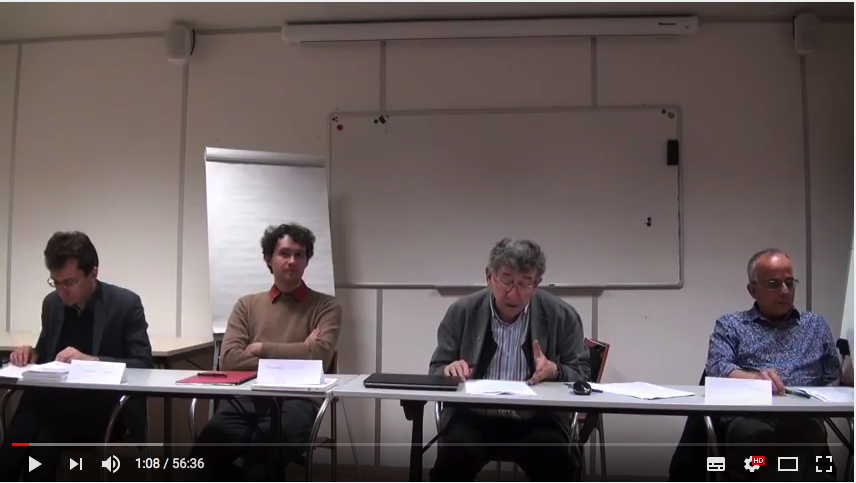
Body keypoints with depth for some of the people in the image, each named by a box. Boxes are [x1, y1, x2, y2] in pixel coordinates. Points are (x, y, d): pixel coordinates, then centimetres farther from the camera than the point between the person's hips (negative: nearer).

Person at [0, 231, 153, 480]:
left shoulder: (126, 303, -7)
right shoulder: (52, 303, 9)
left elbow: (143, 364, -11)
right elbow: (44, 355, 19)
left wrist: (91, 360, -25)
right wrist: (31, 354, -5)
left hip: (108, 407, -4)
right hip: (57, 400, 4)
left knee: (46, 433, -32)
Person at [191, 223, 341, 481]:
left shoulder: (326, 307, 12)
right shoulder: (247, 305, 20)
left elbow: (319, 356, -6)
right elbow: (229, 359, 4)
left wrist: (261, 348, 0)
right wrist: (292, 358, -3)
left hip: (297, 399, -2)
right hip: (246, 397, 3)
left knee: (266, 447, -36)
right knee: (206, 450, -28)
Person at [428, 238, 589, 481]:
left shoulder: (562, 316, 1)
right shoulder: (462, 312, 3)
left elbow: (582, 374, 8)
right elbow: (435, 370, 9)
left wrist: (555, 371, -15)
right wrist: (449, 370, -15)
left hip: (536, 421, 0)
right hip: (472, 417, 0)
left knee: (559, 462, -28)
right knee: (453, 459, -29)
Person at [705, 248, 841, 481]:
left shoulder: (816, 325, 28)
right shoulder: (729, 325, 19)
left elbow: (834, 379, 19)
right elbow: (717, 367, 1)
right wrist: (754, 377, -19)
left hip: (802, 417, 2)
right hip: (747, 415, -1)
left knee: (810, 431, -35)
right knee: (749, 433, -38)